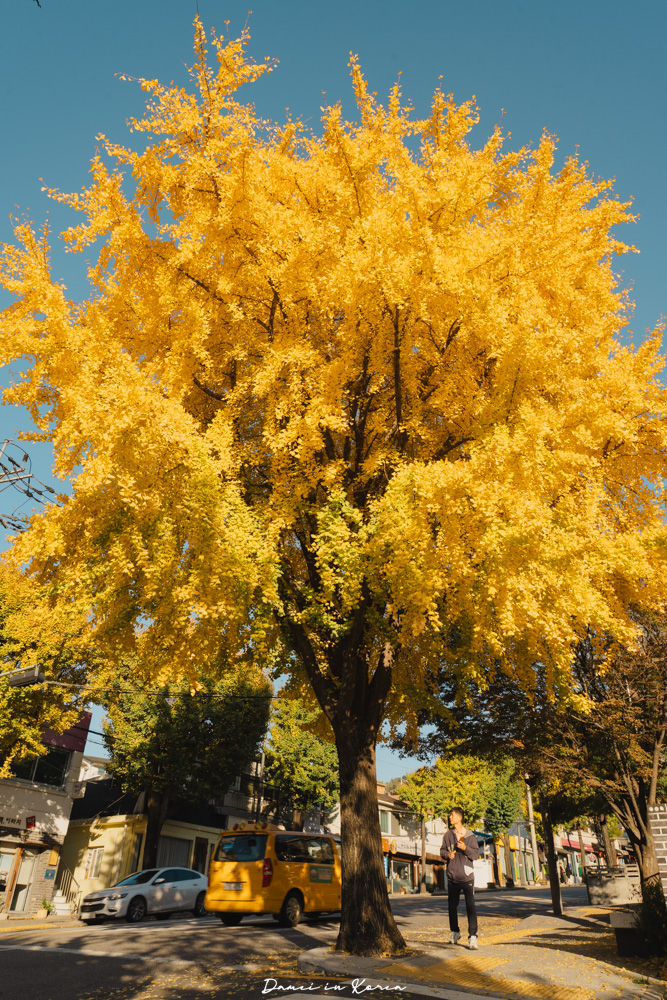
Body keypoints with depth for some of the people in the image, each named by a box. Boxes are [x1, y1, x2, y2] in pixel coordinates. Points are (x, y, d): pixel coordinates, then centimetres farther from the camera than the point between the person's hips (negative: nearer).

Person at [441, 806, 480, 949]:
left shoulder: (470, 836, -1)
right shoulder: (448, 835, 6)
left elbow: (476, 854, -2)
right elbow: (442, 850, 12)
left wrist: (465, 848, -18)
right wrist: (447, 854, -9)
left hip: (467, 876, -3)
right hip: (452, 876, 3)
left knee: (470, 906, -9)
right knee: (452, 906, 13)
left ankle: (472, 937, -4)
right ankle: (454, 933, 29)